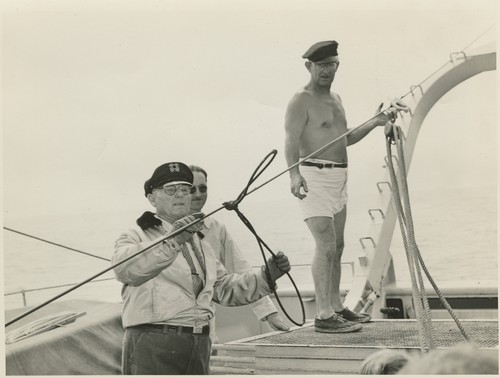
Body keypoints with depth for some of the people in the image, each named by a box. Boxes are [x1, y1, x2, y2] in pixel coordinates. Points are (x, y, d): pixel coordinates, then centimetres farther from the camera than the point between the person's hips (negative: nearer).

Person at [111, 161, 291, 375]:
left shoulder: (200, 245, 25)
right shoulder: (137, 237, 0)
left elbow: (225, 287, 24)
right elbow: (126, 268, -23)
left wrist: (267, 276, 9)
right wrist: (172, 241, -37)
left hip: (199, 347, 7)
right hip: (152, 348, -6)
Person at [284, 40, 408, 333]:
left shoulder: (336, 98, 18)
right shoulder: (301, 101, -9)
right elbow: (291, 141, -20)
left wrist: (375, 122, 16)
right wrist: (294, 174, -35)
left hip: (339, 177, 9)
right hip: (314, 177, -9)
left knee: (337, 245, 14)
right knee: (326, 246, -14)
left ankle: (336, 307, 25)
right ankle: (324, 316, -11)